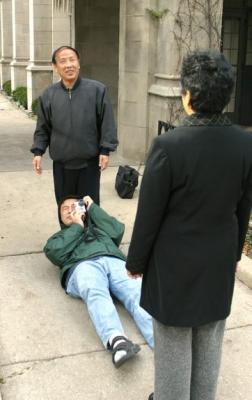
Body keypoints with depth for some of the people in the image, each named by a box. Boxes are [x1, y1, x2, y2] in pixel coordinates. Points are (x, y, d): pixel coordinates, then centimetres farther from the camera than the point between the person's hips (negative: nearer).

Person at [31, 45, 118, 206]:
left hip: (89, 162, -2)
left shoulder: (97, 90, -6)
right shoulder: (48, 95, 2)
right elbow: (43, 128, 9)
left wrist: (105, 150, -9)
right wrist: (38, 151, -1)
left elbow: (107, 123, -4)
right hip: (61, 163, 3)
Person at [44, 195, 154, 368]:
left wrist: (92, 208, 26)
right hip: (83, 266, -1)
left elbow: (118, 231, 18)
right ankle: (117, 340, -62)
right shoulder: (60, 236, 38)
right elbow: (54, 252, 12)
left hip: (114, 261, 2)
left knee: (137, 294, -32)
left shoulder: (98, 226, 42)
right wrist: (77, 226, 18)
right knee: (96, 294, -39)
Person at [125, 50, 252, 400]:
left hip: (175, 263, -4)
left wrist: (136, 261, -1)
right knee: (210, 342, 21)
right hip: (219, 262, 5)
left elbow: (149, 214, -16)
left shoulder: (168, 145, -25)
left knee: (173, 345, 14)